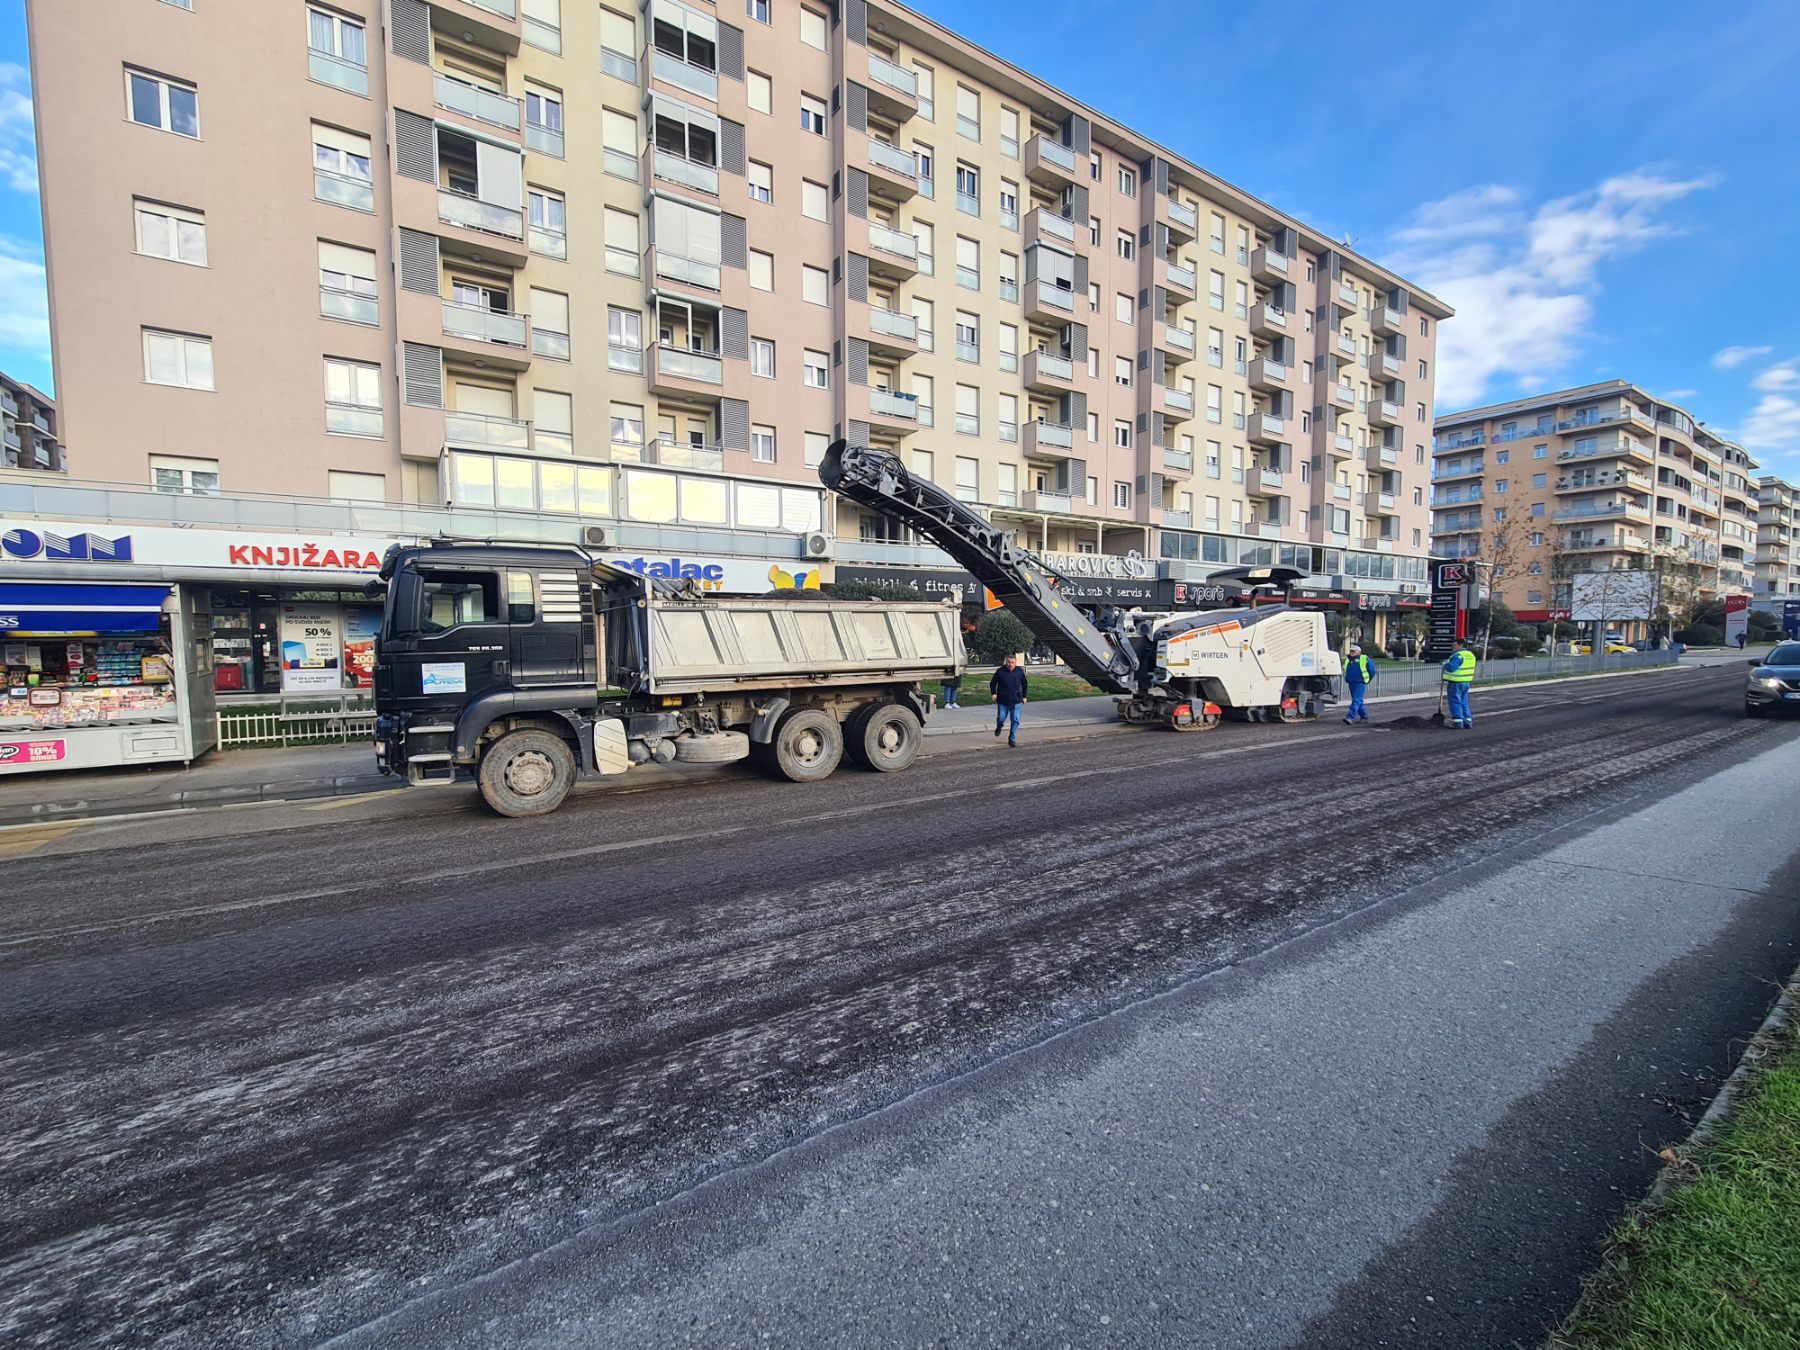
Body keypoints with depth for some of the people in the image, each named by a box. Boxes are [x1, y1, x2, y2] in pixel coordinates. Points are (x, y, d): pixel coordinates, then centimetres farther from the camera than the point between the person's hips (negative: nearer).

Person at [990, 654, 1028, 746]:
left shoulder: (1020, 671, 3)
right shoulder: (1000, 671, -4)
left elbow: (1024, 684, 15)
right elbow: (992, 683, 5)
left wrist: (1024, 696, 12)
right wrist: (993, 693, -8)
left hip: (1016, 701, 1)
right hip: (1002, 701, -1)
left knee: (1015, 720, -4)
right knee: (1001, 718, 1)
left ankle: (1012, 739, 6)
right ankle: (999, 727, 37)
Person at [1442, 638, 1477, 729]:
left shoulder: (1458, 655, -20)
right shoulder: (1471, 655, 11)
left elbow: (1451, 668, -27)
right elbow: (1466, 668, 18)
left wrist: (1446, 664, -9)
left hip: (1455, 683, -9)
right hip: (1466, 682, 9)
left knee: (1455, 702, -2)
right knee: (1464, 702, 16)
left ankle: (1458, 722, -1)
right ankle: (1468, 721, 18)